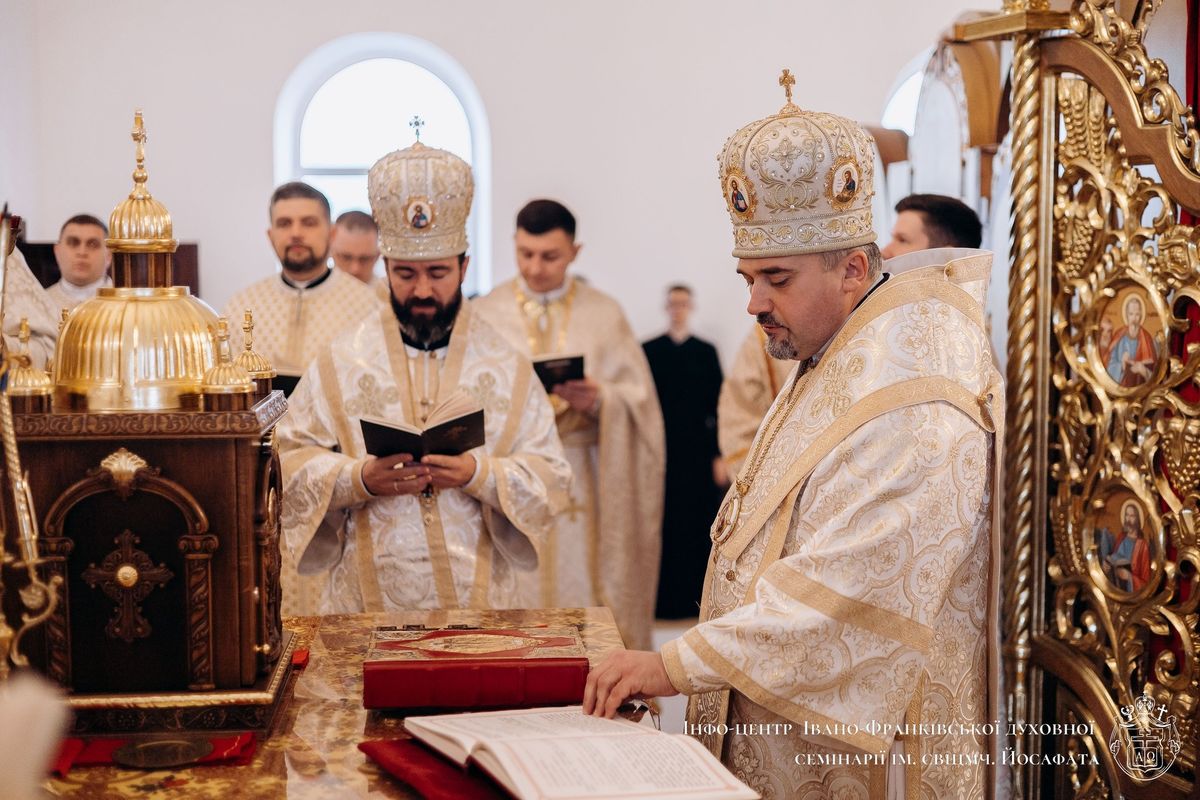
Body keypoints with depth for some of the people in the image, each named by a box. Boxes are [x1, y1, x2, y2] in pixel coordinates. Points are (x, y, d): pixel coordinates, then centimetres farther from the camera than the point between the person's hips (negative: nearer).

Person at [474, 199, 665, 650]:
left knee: (580, 590, -1)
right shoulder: (486, 315, 6)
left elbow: (638, 399, 3)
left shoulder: (603, 315, 7)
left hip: (581, 483, 0)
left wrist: (599, 400, -17)